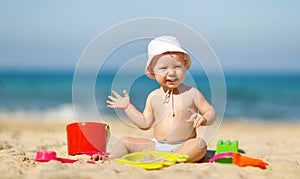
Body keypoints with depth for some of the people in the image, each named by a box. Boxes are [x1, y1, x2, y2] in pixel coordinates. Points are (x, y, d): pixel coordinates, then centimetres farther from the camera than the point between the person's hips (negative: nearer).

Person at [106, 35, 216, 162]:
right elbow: (145, 123, 15)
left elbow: (211, 112, 1)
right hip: (156, 146, 4)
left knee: (200, 145, -35)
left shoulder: (191, 93, -2)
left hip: (183, 146, -4)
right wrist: (128, 107, 11)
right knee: (124, 142, -2)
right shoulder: (153, 97, 8)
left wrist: (204, 120, -22)